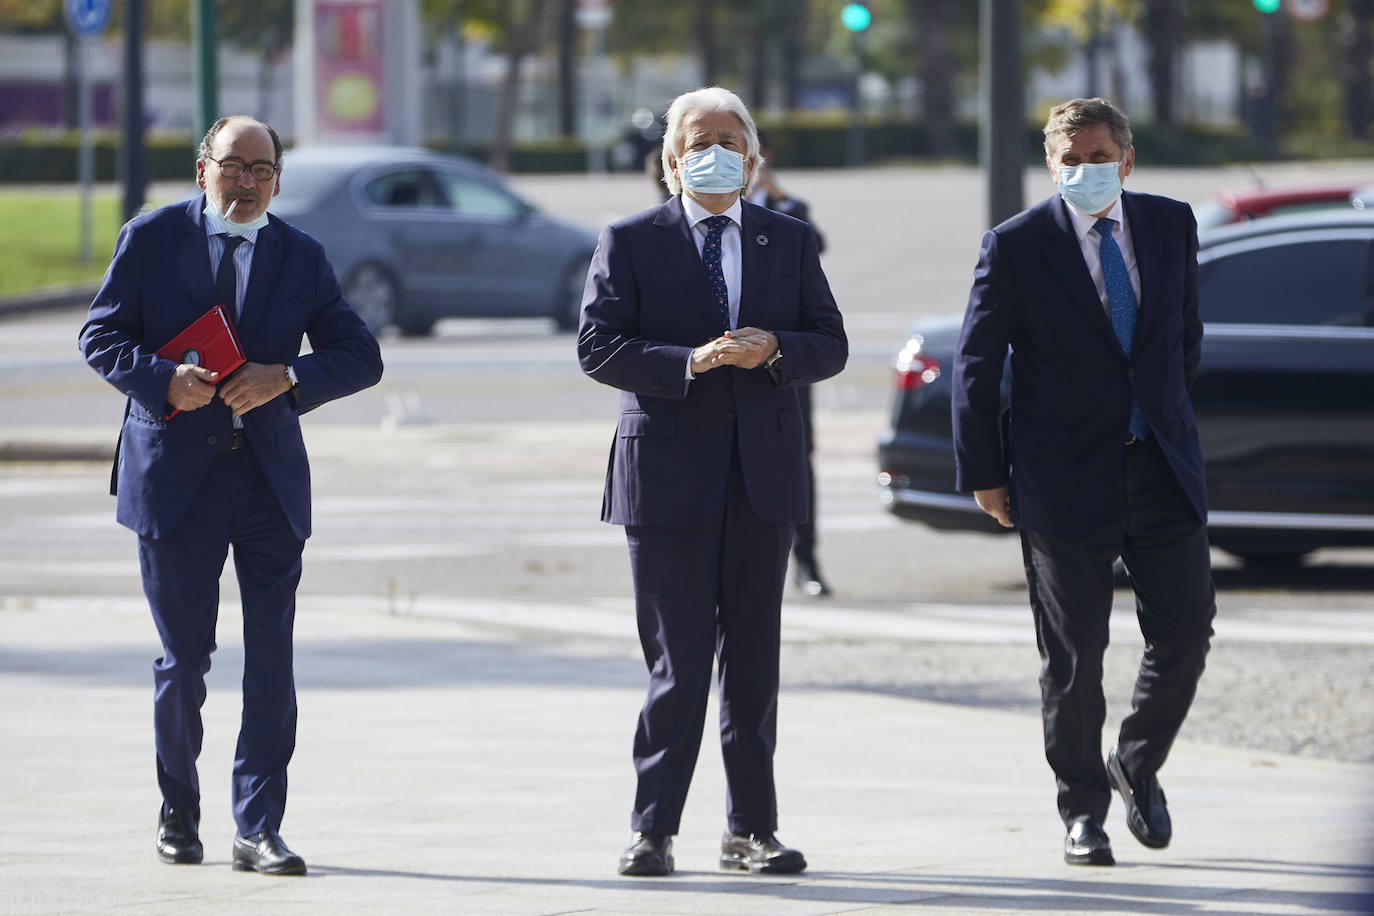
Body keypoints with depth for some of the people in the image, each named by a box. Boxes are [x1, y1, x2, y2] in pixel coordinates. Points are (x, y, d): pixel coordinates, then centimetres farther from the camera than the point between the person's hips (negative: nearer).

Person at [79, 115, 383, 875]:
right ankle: (178, 813, 23)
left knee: (271, 658, -5)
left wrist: (287, 376, -13)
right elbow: (101, 337, 2)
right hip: (175, 476, -1)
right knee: (183, 656, 4)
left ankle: (258, 829, -1)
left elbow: (361, 355, 5)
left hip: (270, 478, 2)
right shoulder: (151, 239, 4)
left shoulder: (300, 257, 9)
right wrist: (163, 381, -16)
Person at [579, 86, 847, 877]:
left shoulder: (790, 241, 11)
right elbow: (599, 347, -5)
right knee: (678, 660, -4)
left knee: (753, 657, 6)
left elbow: (831, 344, 8)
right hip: (670, 475, -3)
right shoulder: (630, 243, 2)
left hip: (763, 474, 3)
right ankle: (653, 829, 2)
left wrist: (773, 351, -12)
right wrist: (689, 361, -18)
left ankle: (752, 828, 12)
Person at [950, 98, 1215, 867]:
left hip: (1163, 470, 3)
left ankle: (1139, 766, 25)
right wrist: (984, 473, -4)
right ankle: (1084, 809, 16)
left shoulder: (1172, 226, 6)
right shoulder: (1017, 246, -6)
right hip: (1065, 478, -3)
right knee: (1075, 657, 2)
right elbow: (976, 365, -2)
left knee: (1187, 630, 0)